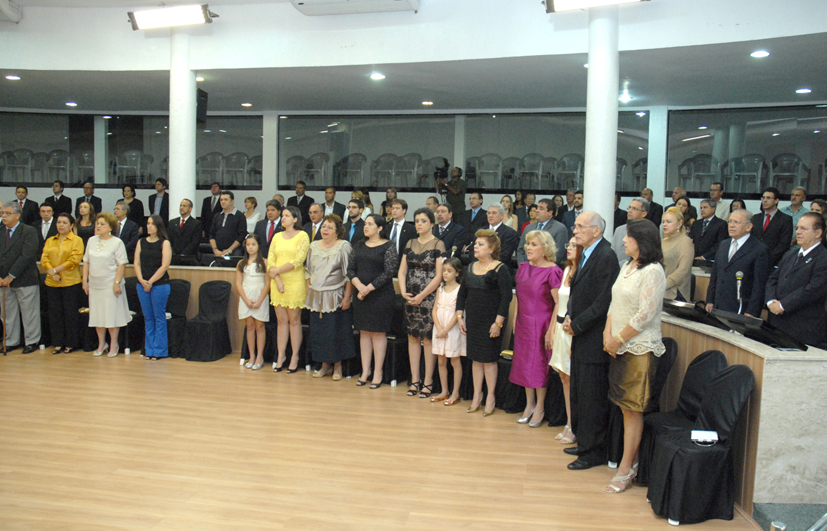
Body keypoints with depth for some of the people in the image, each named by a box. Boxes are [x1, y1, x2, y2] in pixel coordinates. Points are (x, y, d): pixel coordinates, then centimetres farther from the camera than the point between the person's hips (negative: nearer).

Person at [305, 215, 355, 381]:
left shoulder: (344, 246, -5)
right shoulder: (314, 246, 9)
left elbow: (349, 274, -8)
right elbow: (309, 272, 15)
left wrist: (347, 297, -13)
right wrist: (308, 293, 9)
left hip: (336, 297, -4)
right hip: (316, 297, 5)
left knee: (336, 331, 0)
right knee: (318, 331, 7)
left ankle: (337, 365, 13)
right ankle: (325, 365, 20)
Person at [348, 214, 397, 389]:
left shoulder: (388, 246, -5)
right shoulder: (359, 245, 10)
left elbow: (389, 272, -13)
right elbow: (350, 268, 6)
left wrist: (369, 288, -15)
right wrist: (359, 285, -12)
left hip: (381, 295, -5)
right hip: (361, 295, 5)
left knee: (378, 333, 1)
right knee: (364, 332, 9)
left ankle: (378, 373, 8)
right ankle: (365, 371, 17)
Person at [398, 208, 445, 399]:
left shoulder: (438, 244, -6)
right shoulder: (410, 244, 10)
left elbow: (439, 275, -11)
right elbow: (402, 270, 8)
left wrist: (422, 296, -15)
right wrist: (403, 291, -8)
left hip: (429, 297, -5)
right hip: (410, 297, 5)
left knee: (428, 339, -1)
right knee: (412, 337, 8)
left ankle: (428, 382, 8)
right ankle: (415, 380, 17)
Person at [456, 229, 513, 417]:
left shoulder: (500, 269, -11)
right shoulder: (471, 267, 8)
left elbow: (506, 297, -14)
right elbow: (462, 293, 14)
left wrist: (498, 323, -17)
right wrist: (460, 317, 7)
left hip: (490, 322, -6)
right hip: (472, 320, 6)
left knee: (489, 359, 1)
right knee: (475, 358, 11)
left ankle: (490, 397, 15)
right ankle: (477, 395, 21)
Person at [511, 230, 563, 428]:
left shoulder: (552, 271, -13)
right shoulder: (523, 268, 7)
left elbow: (559, 303, -15)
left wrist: (551, 330, -18)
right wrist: (515, 320, 10)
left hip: (541, 324, -6)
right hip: (523, 324, 6)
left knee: (539, 364, 2)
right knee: (524, 364, 10)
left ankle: (540, 407, 16)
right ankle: (529, 404, 23)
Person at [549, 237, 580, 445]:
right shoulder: (567, 271, 12)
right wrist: (554, 330, 16)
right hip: (561, 328, 8)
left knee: (573, 380, -1)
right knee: (564, 378, 13)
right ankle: (569, 425, 23)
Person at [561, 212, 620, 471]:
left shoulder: (606, 257, -16)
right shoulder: (586, 255, 13)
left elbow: (603, 302, -21)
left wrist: (576, 325, -15)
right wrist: (569, 318, 1)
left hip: (594, 341, -10)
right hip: (581, 338, 10)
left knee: (592, 398, 0)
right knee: (579, 394, 18)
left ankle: (594, 452, 12)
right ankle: (584, 442, 31)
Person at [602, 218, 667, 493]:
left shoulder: (652, 272, -14)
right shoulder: (626, 267, 12)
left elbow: (645, 314, -19)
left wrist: (618, 339, -12)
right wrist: (608, 334, 1)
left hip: (640, 348, -8)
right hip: (619, 346, 8)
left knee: (632, 408, -1)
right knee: (625, 406, 13)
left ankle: (626, 469, 7)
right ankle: (632, 459, 24)